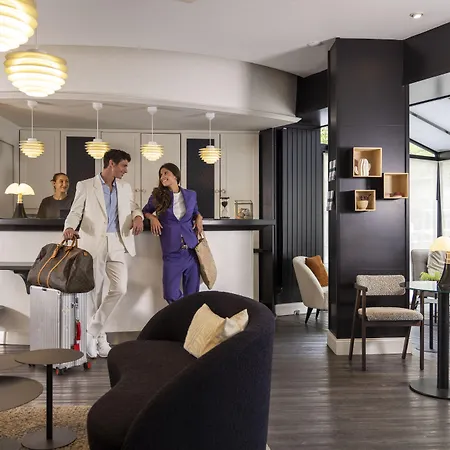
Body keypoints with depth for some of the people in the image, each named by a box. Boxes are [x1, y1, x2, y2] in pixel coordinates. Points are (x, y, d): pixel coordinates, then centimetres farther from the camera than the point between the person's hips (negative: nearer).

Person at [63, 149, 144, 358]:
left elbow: (133, 207, 21)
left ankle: (93, 331, 8)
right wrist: (70, 227, -23)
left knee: (120, 288, -7)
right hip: (93, 243, -4)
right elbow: (76, 211, -2)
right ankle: (99, 336, 17)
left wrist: (138, 216, -3)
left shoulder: (125, 188, 13)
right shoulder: (85, 186, 0)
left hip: (116, 244, 4)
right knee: (95, 292, 3)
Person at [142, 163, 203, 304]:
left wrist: (199, 217, 4)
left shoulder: (191, 195, 8)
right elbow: (145, 211, 19)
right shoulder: (157, 196, 4)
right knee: (171, 295, -3)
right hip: (172, 253, -1)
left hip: (192, 250, 1)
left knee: (192, 294, 5)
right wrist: (152, 217, -2)